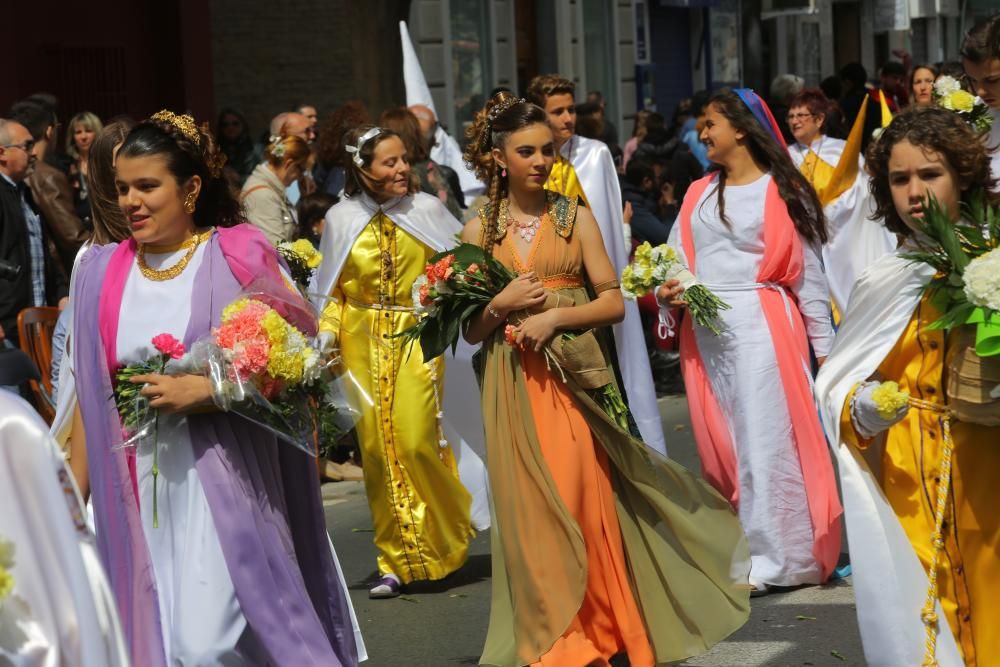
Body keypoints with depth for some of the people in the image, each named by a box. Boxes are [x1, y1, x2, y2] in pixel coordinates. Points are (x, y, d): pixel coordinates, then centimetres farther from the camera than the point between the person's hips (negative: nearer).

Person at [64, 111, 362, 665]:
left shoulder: (237, 257, -5)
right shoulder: (101, 272, 7)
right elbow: (89, 396, 10)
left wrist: (204, 391, -17)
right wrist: (73, 498, 9)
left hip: (221, 489, -4)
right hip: (133, 495, 4)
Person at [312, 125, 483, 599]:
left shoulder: (427, 210, 1)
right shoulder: (341, 220, 5)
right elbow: (332, 290, 11)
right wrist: (327, 335, -2)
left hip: (417, 340, -2)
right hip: (363, 346, 2)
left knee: (417, 442, -11)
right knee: (377, 449, 2)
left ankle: (442, 544, 13)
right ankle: (398, 561, 13)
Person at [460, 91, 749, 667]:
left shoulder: (576, 218, 4)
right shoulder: (480, 230, 7)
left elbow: (615, 302, -1)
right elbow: (471, 330, 8)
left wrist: (555, 317, -14)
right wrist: (501, 306, -11)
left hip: (574, 374, -1)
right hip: (514, 384, 1)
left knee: (585, 500, -5)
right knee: (530, 507, 1)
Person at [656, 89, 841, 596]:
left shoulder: (782, 192, 0)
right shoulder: (698, 194, 15)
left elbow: (809, 272, -1)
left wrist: (824, 345, -3)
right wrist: (665, 289, -12)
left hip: (760, 326, -5)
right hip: (703, 331, 6)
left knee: (764, 439, -6)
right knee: (721, 444, 8)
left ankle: (771, 558, -3)